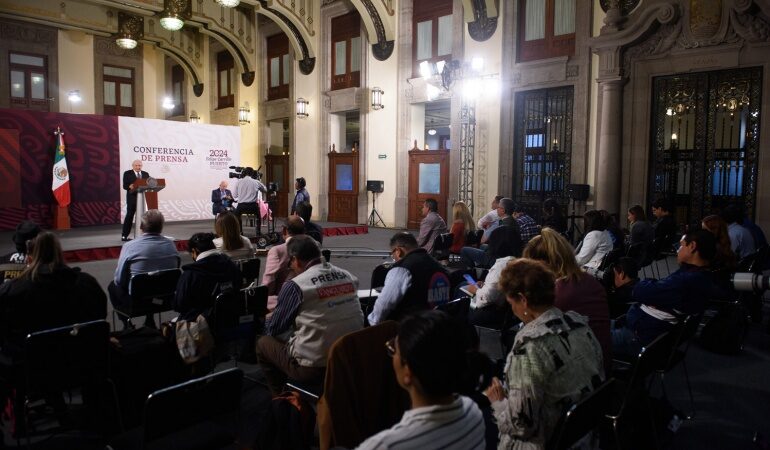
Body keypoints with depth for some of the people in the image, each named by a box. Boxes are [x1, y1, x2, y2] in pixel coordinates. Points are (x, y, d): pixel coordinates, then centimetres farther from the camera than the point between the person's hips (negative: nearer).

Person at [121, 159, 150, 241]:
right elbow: (125, 186, -5)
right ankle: (124, 235, 2)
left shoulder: (146, 174, 13)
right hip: (132, 197, -4)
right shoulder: (127, 173, 2)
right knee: (129, 215, -3)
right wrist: (130, 186, -26)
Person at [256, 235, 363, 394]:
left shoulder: (295, 285, -14)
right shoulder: (348, 276, 1)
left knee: (263, 343, 19)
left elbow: (273, 329, -1)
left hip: (313, 367, -6)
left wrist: (268, 326, 22)